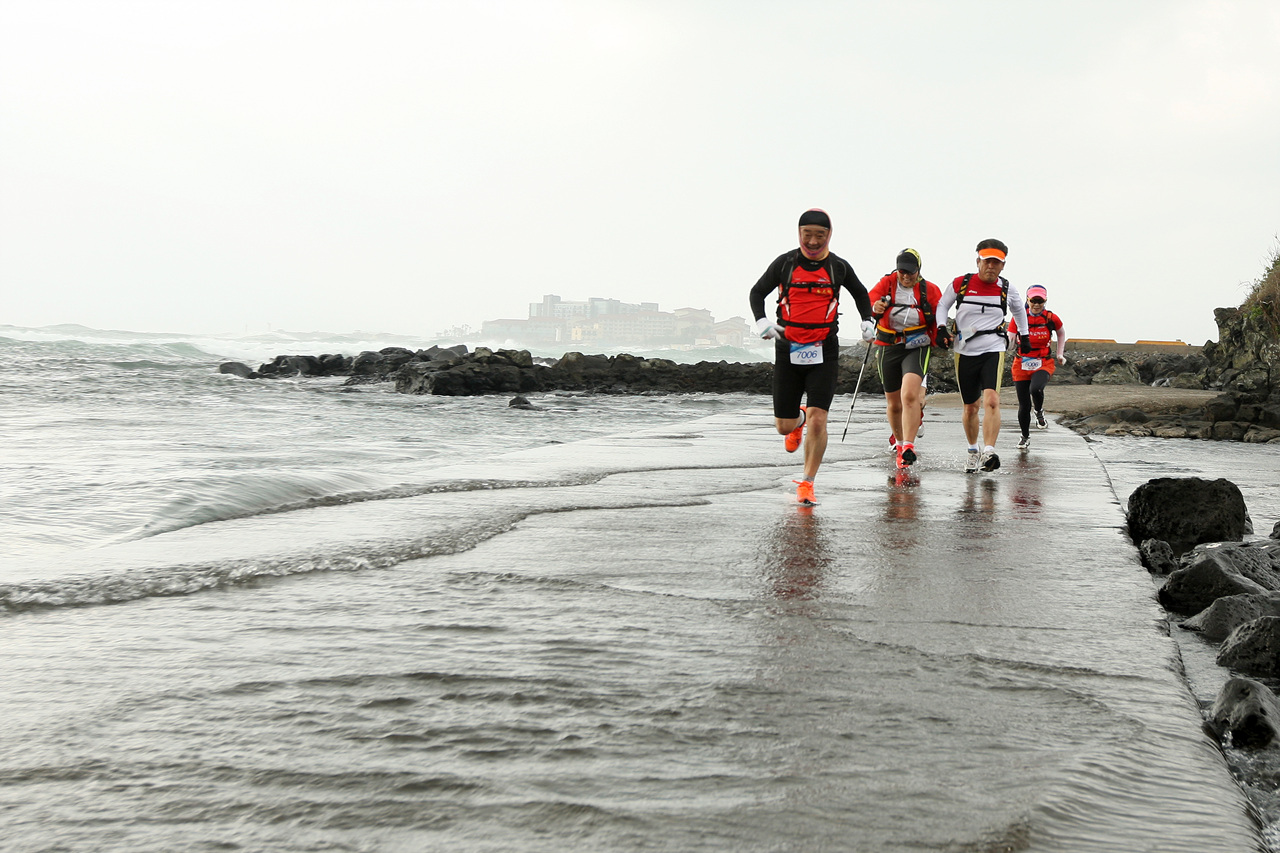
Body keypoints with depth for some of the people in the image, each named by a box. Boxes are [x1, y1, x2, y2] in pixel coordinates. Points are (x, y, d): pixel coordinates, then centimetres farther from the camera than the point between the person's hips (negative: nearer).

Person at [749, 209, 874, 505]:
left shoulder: (838, 266, 4)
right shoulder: (785, 263, 1)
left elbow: (860, 293, 23)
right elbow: (757, 292, 11)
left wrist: (868, 320, 9)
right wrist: (760, 321, -7)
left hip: (824, 352, -1)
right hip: (788, 350, 1)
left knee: (818, 419, -15)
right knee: (784, 426, 5)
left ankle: (807, 483, -1)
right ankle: (799, 421, 44)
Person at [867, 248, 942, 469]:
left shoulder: (930, 290, 1)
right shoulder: (886, 284, 1)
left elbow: (939, 318, 5)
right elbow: (868, 302, -12)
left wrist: (935, 340, -12)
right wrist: (874, 307, -36)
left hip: (916, 348, -2)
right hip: (888, 349, 2)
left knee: (910, 396, -24)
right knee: (893, 403, 13)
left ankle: (908, 447, -24)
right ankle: (899, 441, 37)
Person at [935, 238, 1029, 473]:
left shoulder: (1007, 289, 2)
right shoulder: (960, 284, -3)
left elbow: (1019, 309, 24)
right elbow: (942, 305, 14)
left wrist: (1024, 335, 30)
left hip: (993, 350, -1)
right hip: (964, 352, 1)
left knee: (991, 400, -22)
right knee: (971, 407, 10)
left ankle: (989, 453, -29)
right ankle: (973, 452, 31)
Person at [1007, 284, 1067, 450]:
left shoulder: (1051, 318, -2)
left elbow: (1061, 334, 18)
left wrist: (1060, 354, 12)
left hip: (1044, 364, -1)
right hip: (1022, 364, 1)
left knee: (1035, 389, -32)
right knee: (1024, 405, 3)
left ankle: (1039, 412, 3)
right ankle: (1025, 437, 27)